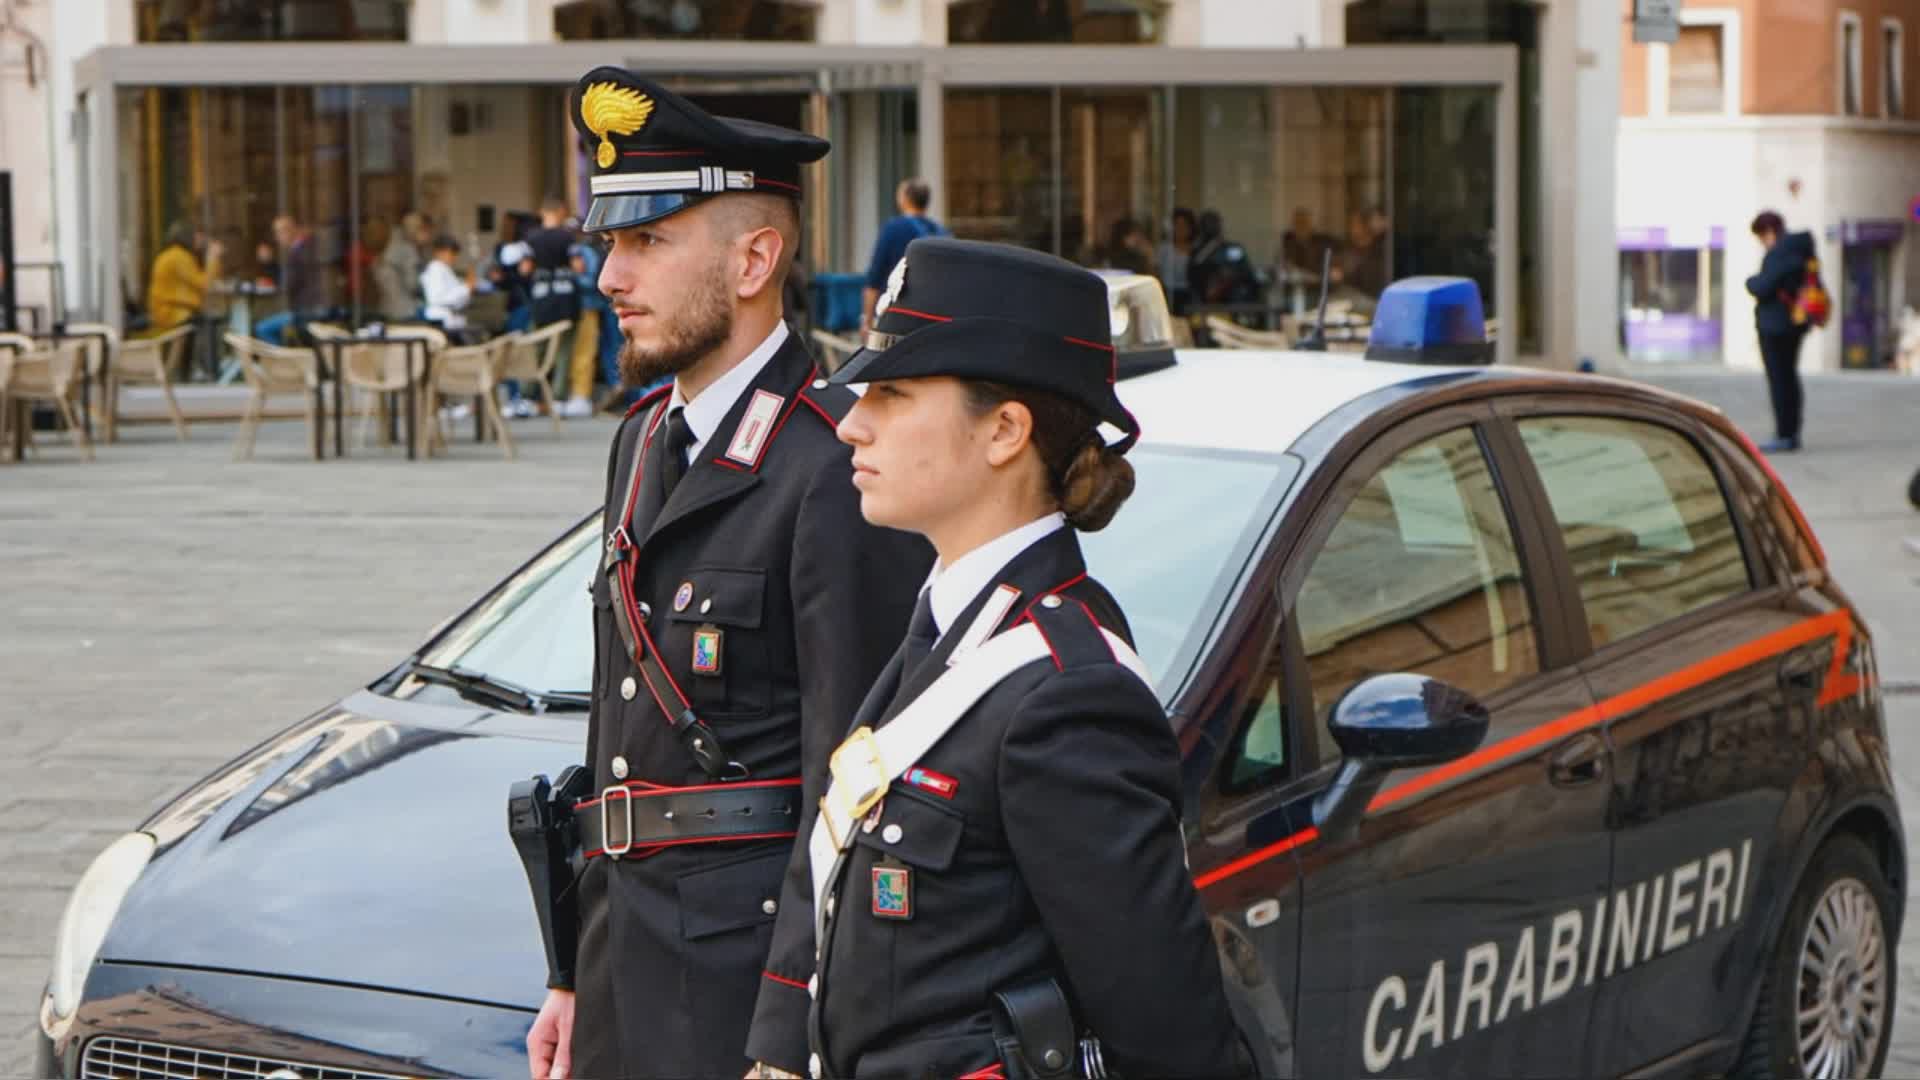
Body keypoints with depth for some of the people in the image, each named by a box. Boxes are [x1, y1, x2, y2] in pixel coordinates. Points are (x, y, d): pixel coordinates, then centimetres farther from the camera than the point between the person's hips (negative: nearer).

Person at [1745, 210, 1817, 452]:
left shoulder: (1778, 253, -19)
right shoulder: (1803, 249, 11)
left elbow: (1763, 288, -22)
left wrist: (1751, 282, 0)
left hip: (1775, 323, -10)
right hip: (1796, 322, 10)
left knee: (1778, 378, -6)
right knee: (1789, 376, 16)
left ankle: (1784, 436, -6)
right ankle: (1793, 433, 21)